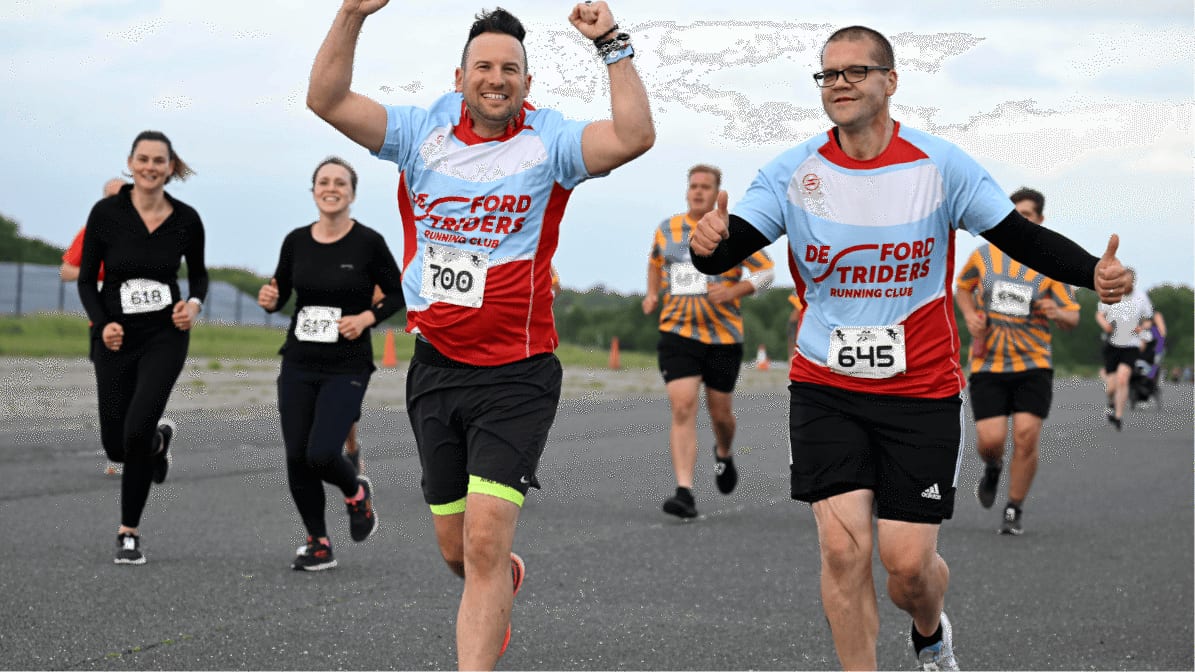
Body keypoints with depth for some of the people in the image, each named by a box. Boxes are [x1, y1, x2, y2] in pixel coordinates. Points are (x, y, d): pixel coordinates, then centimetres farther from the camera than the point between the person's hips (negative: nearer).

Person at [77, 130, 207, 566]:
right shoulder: (106, 212, -9)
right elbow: (86, 279, -2)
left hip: (164, 336, -1)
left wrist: (195, 304, -8)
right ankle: (159, 438, 42)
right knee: (115, 444, 4)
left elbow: (198, 272, 12)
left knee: (137, 432, -18)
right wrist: (102, 323, -18)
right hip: (115, 337, 1)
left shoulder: (186, 219, -5)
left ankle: (129, 532, 1)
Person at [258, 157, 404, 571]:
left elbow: (397, 294, 2)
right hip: (299, 364, 4)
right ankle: (318, 545, 19)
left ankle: (357, 493, 19)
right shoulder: (296, 241, 2)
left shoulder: (368, 242, -7)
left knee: (321, 454, -16)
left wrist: (367, 317, -15)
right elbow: (282, 291, 14)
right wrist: (269, 300, -8)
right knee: (297, 458, 1)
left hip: (347, 368, -4)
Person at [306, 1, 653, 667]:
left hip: (515, 377, -4)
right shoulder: (424, 132, 6)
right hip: (436, 369, 4)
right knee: (458, 550, 15)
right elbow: (328, 99, -1)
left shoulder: (550, 142, -2)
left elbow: (634, 136, -18)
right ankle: (507, 583, 50)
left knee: (485, 543, -15)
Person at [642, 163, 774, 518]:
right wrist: (652, 293, 12)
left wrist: (733, 291, -17)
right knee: (682, 409, -15)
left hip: (723, 337, -1)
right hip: (677, 333, 1)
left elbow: (766, 270, -1)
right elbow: (655, 261, 28)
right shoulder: (666, 229, 7)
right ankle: (685, 493, -19)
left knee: (720, 413, 11)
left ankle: (723, 455, 48)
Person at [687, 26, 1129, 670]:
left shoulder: (941, 165, -6)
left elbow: (1022, 237, -4)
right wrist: (708, 241, -33)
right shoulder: (792, 172, -4)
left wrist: (1094, 272, -22)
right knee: (843, 547, -11)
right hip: (824, 390, 1)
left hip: (922, 389, -1)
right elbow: (723, 254, -9)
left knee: (908, 562, -2)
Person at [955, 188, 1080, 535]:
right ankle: (993, 469, 29)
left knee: (1026, 437, -10)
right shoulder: (984, 254, 3)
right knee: (989, 440, -9)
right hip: (987, 364, 1)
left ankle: (1014, 511, 8)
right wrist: (970, 316, 2)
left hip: (1033, 365, -1)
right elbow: (962, 287, 21)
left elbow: (1072, 318, 1)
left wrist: (1056, 312, -23)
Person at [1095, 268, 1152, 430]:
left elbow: (1147, 321, 11)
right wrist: (1104, 324, -10)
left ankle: (1118, 416, -12)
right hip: (1112, 345, 1)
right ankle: (1111, 403, 34)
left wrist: (1142, 327, -12)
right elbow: (1099, 314, 12)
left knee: (1122, 378, -23)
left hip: (1131, 346, -1)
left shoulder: (1141, 298, 0)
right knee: (1111, 387, -2)